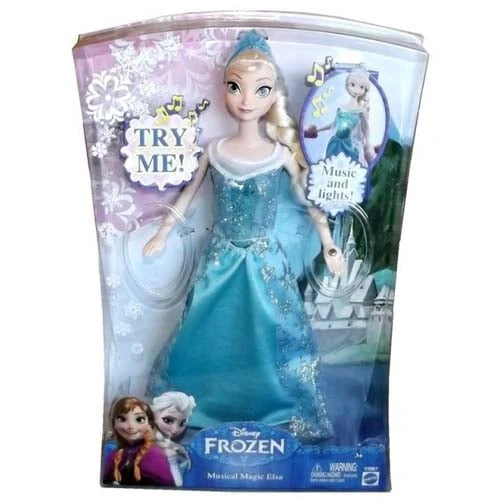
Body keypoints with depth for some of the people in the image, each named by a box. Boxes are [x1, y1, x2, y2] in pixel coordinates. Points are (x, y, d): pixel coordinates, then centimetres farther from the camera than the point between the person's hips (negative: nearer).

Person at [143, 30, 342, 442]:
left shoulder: (281, 154, -9)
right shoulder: (214, 150, -5)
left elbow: (307, 201, 0)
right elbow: (189, 194, 7)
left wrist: (329, 245, 0)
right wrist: (163, 234, 14)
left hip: (267, 262, -1)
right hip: (223, 260, 1)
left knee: (279, 337, 6)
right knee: (206, 334, 12)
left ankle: (298, 413, 29)